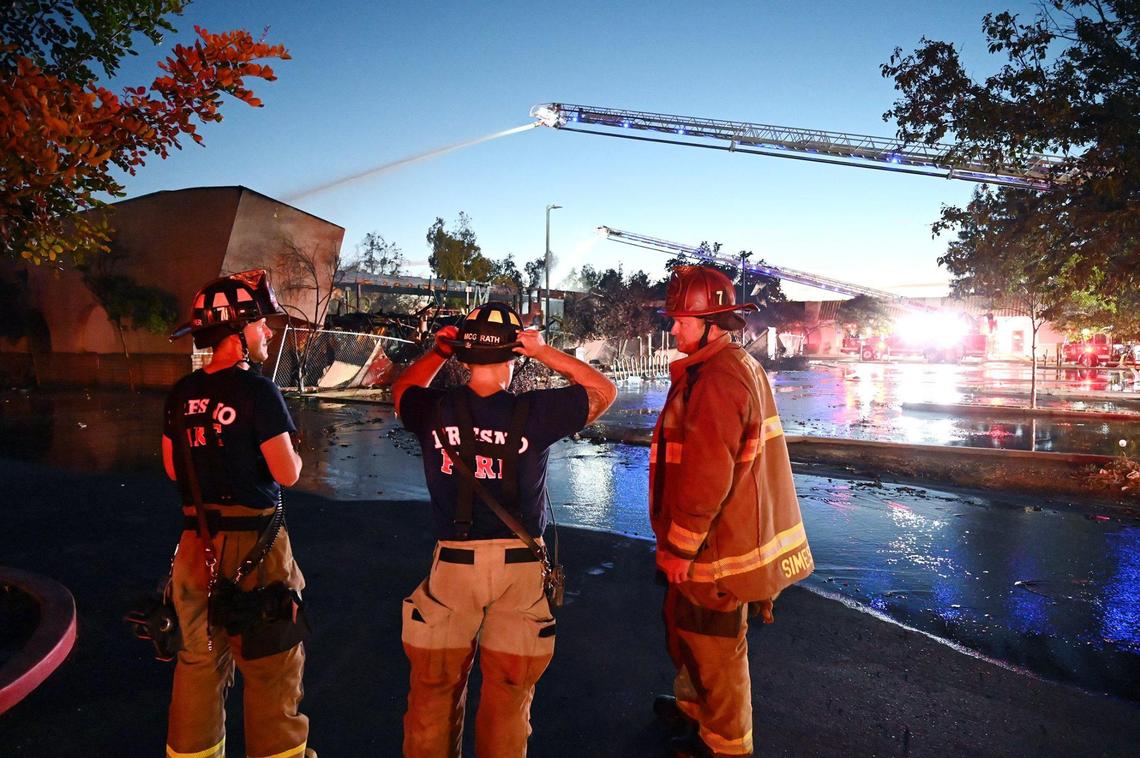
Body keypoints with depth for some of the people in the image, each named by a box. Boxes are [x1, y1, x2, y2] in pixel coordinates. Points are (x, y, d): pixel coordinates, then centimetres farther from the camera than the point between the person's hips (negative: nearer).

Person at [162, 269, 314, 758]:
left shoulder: (181, 393, 4)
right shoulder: (258, 391, -17)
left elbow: (173, 468, 12)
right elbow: (286, 473, -17)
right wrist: (292, 450, 3)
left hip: (196, 542, 7)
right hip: (253, 542, -6)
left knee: (199, 659, 20)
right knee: (272, 667, 8)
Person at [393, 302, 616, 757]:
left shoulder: (433, 411, -7)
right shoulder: (533, 412, -12)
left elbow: (403, 389, 19)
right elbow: (603, 390, 5)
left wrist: (439, 352, 14)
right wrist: (545, 353, 2)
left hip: (453, 562, 1)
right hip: (521, 566, -1)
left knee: (434, 690, 20)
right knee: (507, 696, 17)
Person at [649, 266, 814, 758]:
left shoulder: (716, 379, -24)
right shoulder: (742, 366, 10)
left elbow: (705, 477, -28)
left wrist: (679, 547, -18)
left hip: (716, 548, -10)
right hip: (729, 532, 10)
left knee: (714, 646, 8)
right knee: (684, 624, 26)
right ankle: (693, 705, 46)